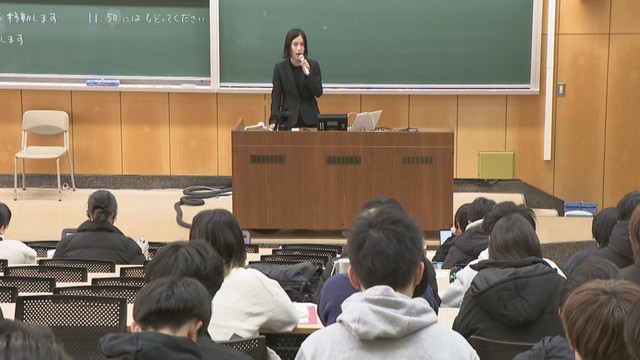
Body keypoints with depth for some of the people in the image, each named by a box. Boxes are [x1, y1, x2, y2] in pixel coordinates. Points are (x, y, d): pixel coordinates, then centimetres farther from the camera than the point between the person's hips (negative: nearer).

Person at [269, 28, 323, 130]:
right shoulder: (280, 68, -2)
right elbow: (276, 97, -1)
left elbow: (318, 93, -7)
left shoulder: (314, 65, -1)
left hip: (310, 119, 1)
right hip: (288, 119, 0)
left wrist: (307, 73, -20)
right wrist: (273, 121, -12)